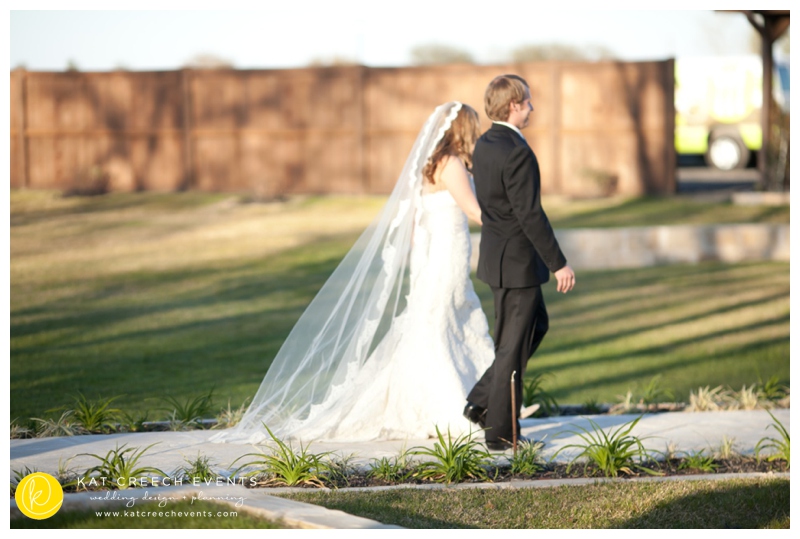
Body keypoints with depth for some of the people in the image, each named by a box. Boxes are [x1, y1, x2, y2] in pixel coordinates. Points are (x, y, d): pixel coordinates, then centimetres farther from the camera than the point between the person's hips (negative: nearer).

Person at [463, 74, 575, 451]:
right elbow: (531, 215, -23)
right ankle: (500, 432, 8)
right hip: (517, 263, -10)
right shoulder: (517, 154, -23)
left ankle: (482, 402, 20)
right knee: (513, 347, 0)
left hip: (497, 254, 10)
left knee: (536, 325, 24)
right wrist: (559, 264, -17)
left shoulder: (483, 145, 7)